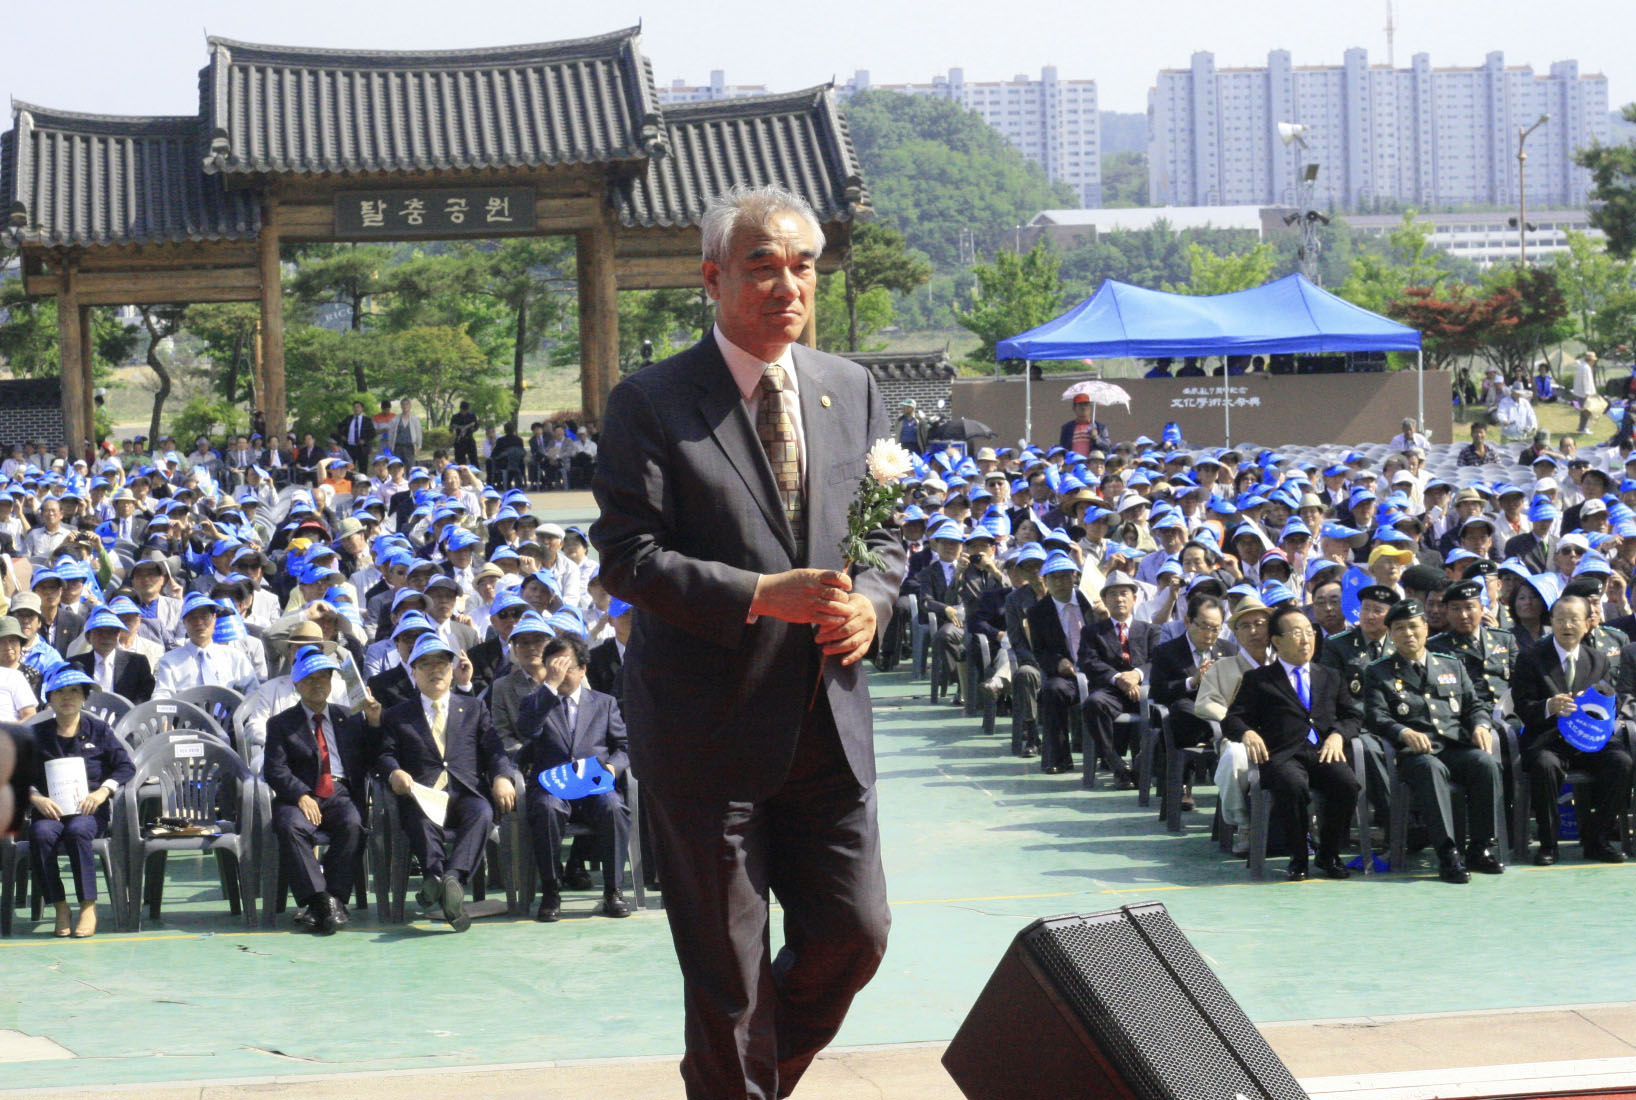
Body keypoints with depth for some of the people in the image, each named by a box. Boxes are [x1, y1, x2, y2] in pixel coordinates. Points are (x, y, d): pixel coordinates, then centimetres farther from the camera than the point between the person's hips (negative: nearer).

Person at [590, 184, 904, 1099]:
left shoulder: (853, 391, 9)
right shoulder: (651, 404, -7)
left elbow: (887, 533, 14)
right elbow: (629, 560, -13)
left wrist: (869, 603, -8)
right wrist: (765, 596, -22)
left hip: (828, 719, 5)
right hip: (708, 725, -5)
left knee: (854, 935, 8)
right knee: (727, 972, 3)